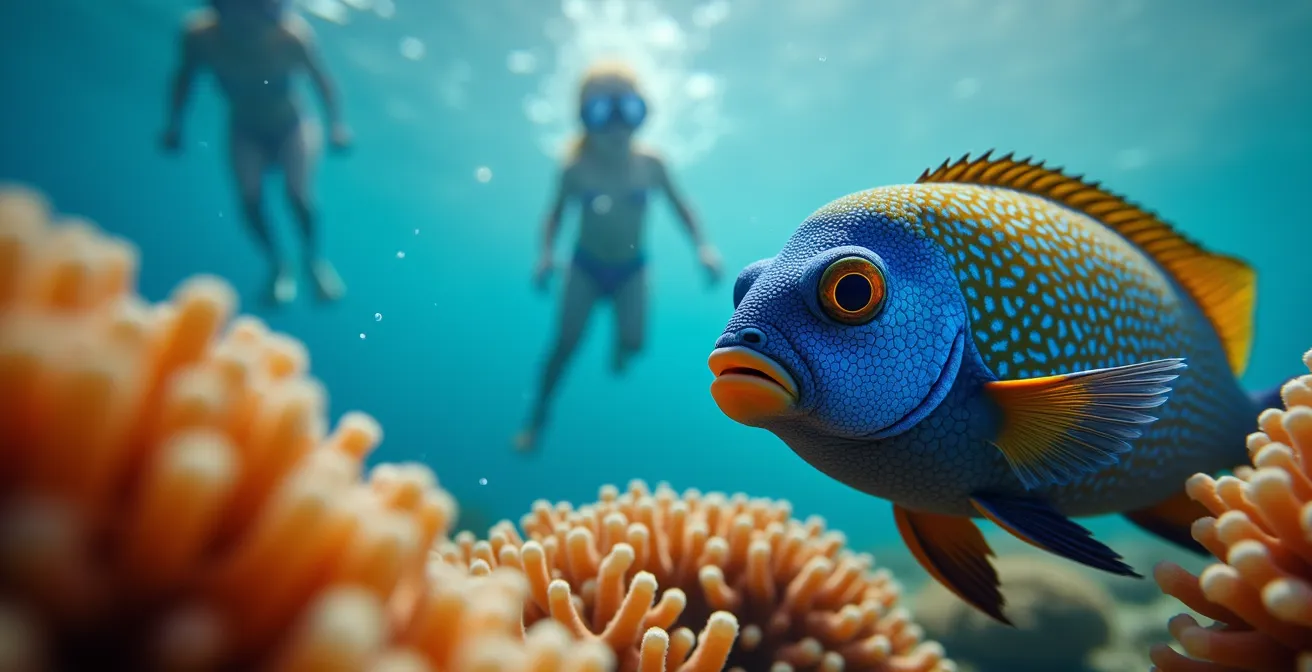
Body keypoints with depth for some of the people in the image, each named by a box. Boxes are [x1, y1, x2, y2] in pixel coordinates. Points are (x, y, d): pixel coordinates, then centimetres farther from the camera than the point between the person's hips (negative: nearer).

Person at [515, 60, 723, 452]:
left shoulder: (650, 164, -14)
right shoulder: (575, 168, -17)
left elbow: (680, 207, -3)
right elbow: (555, 214, -4)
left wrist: (702, 247, -16)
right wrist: (547, 253, -21)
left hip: (631, 268, 1)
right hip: (585, 265, -1)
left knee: (633, 342, -13)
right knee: (566, 342, -6)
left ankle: (618, 349, 31)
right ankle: (536, 420, 16)